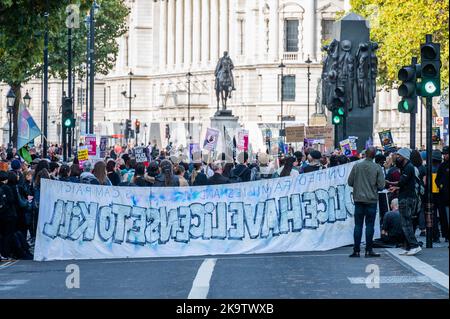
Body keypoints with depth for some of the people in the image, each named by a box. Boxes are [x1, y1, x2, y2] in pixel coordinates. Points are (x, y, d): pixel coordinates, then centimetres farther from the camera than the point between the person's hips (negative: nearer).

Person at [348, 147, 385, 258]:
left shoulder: (357, 166, -3)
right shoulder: (377, 168, -6)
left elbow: (350, 182, 1)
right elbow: (381, 186, -7)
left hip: (359, 199, 1)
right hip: (371, 200, -1)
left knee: (358, 225, 5)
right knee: (369, 225, 4)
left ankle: (356, 250, 3)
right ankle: (368, 250, 3)